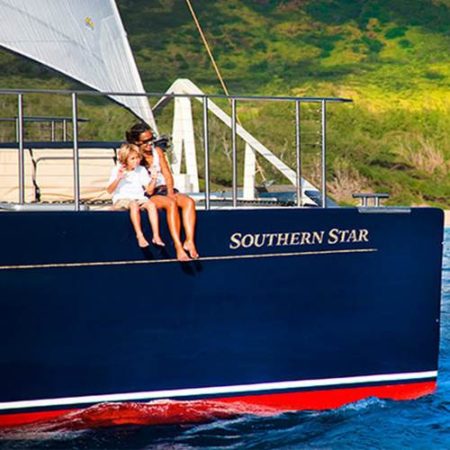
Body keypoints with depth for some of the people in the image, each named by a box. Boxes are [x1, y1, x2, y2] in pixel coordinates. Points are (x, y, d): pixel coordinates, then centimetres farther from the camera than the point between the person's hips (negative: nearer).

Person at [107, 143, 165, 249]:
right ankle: (139, 236, -41)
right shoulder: (117, 170, 2)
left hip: (139, 198, 4)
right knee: (134, 205, -38)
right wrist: (118, 178, -22)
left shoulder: (141, 170, 13)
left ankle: (156, 236, -33)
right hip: (121, 200, -4)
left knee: (151, 204, -29)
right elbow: (110, 190, -7)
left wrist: (153, 179, -9)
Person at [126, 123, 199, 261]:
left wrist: (170, 192, -5)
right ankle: (178, 247, -39)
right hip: (148, 195, -6)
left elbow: (167, 175, 10)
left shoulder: (157, 151, 15)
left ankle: (189, 242, -34)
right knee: (171, 204, -35)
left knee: (189, 202, -24)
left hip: (164, 190, 6)